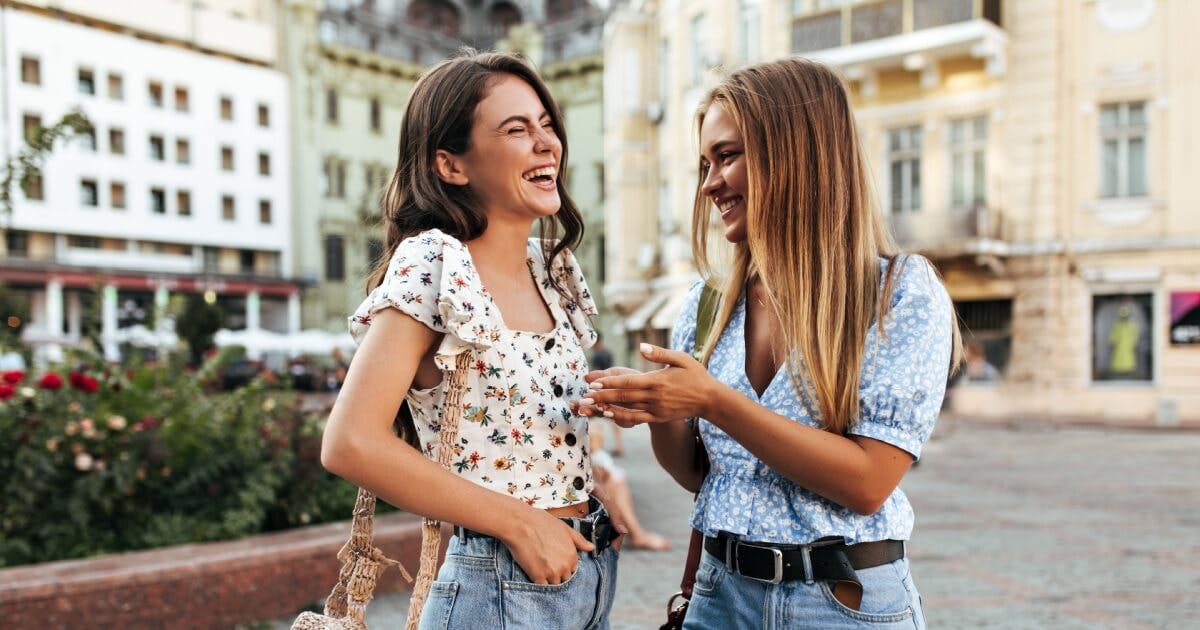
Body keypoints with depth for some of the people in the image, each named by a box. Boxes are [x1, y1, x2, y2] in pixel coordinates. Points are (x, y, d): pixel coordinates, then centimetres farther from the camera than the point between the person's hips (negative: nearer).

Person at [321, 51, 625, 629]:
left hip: (594, 575, 7)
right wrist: (519, 522, -20)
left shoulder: (554, 270, 5)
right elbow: (351, 443, -22)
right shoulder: (433, 264, -15)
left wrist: (595, 505, 1)